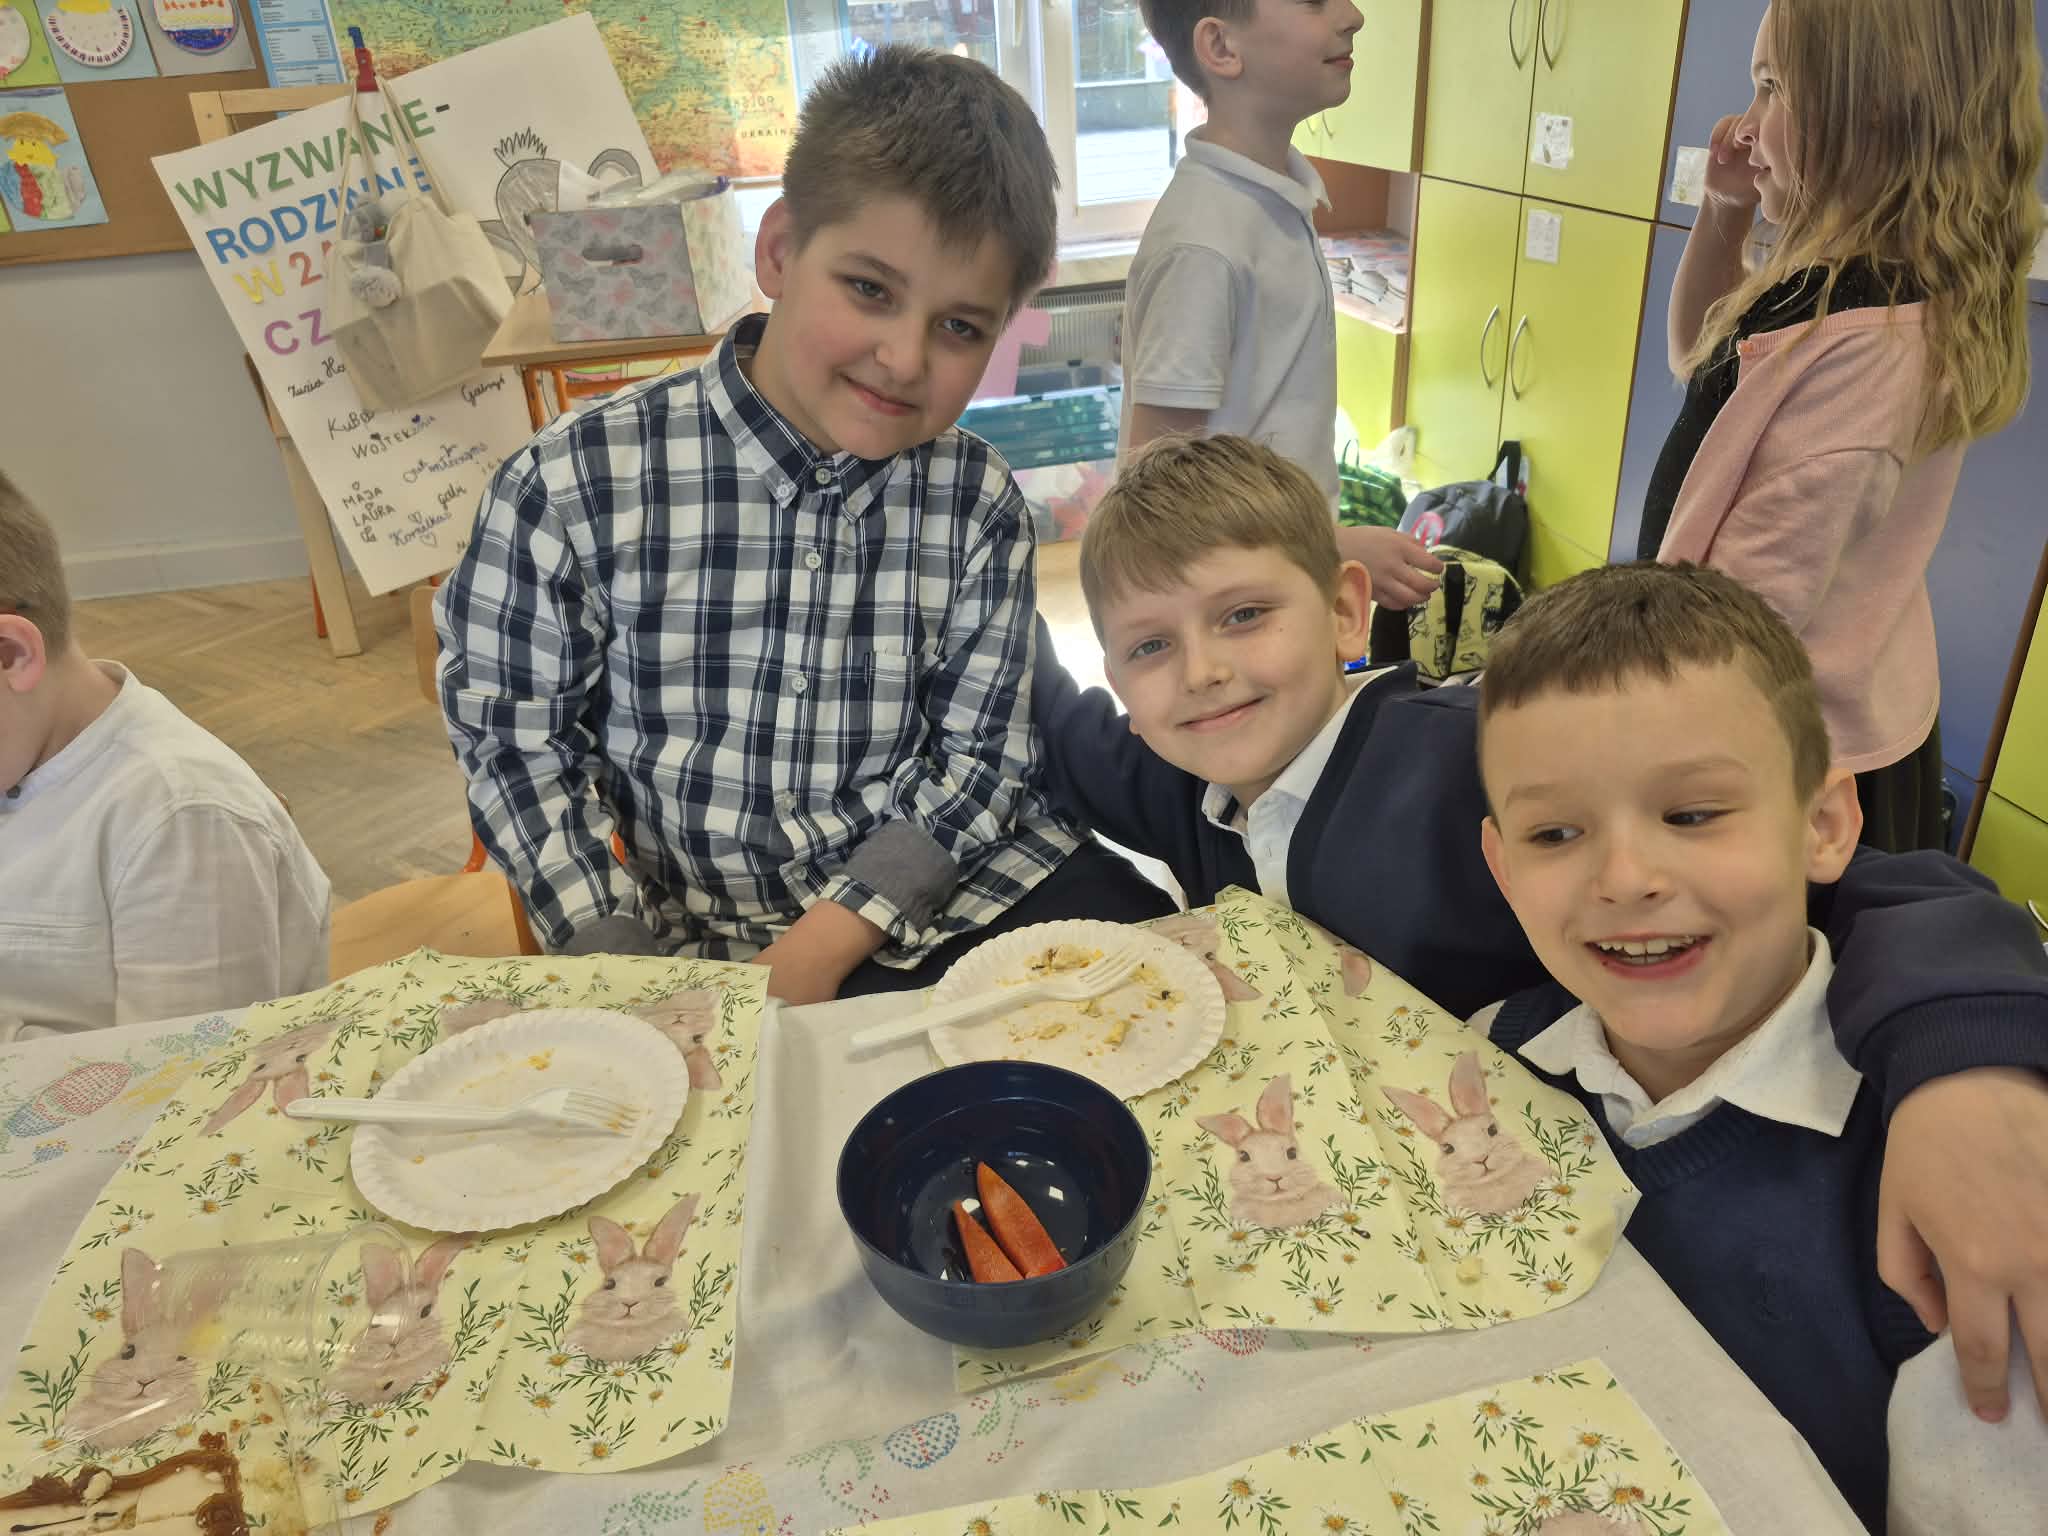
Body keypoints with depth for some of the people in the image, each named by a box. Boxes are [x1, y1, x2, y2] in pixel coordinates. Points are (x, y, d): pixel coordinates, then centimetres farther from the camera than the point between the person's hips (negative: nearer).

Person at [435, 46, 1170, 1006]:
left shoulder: (978, 507, -7)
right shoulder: (574, 490, -12)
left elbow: (977, 758, -4)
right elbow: (515, 736, -3)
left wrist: (822, 946, -14)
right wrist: (628, 968, -10)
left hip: (936, 894, 2)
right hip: (686, 932, -2)